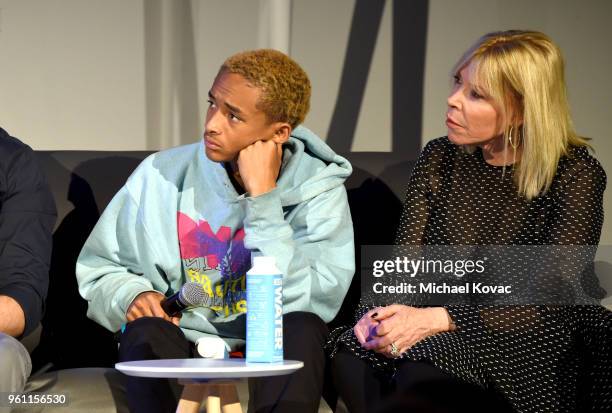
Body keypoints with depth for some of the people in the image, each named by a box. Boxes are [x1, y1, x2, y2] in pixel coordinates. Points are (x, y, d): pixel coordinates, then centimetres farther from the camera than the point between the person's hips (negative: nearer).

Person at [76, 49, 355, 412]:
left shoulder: (319, 189, -7)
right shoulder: (162, 175, -2)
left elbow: (299, 303, -21)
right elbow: (98, 270, 11)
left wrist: (262, 196, -21)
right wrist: (131, 295, -12)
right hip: (180, 349, 1)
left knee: (305, 328, -31)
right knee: (147, 334, -31)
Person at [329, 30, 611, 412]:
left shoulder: (575, 175, -8)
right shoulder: (440, 159, 8)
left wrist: (437, 319, -27)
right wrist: (380, 310, -21)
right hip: (443, 336, 5)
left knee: (423, 371, -33)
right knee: (352, 356, -26)